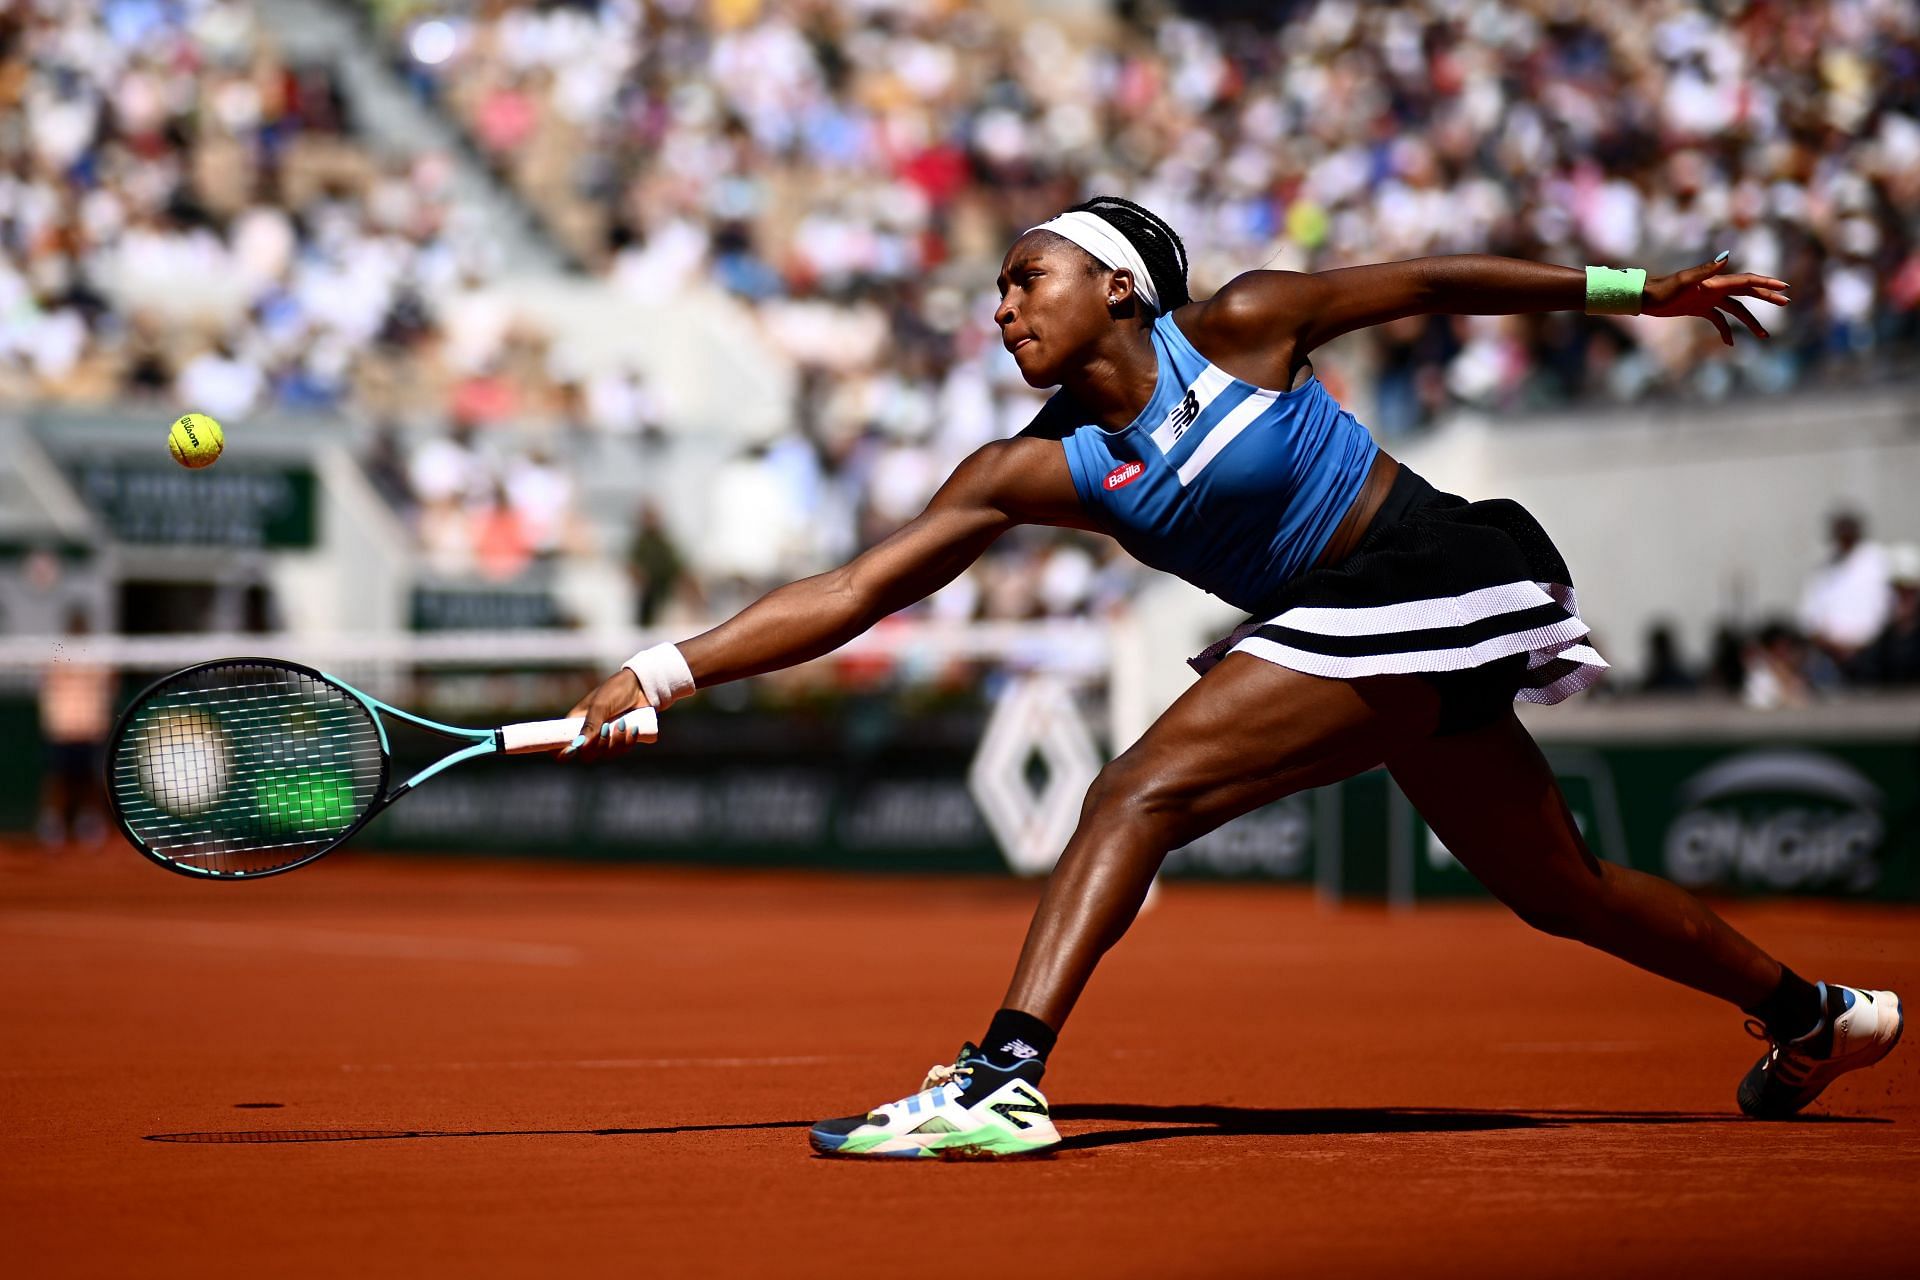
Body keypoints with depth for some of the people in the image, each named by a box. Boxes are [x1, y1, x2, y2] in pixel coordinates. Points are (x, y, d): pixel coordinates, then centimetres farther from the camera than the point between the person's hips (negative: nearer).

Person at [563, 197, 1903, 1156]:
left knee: (1143, 789, -21)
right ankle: (1813, 1011, 41)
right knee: (1559, 890, 19)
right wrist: (664, 672, -15)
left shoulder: (1239, 327, -11)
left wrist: (1624, 286, 8)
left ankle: (1005, 1075, -28)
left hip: (1428, 578, -7)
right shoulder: (1039, 468, 0)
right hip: (1354, 632, 7)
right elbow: (852, 592, -5)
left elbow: (1422, 283, 2)